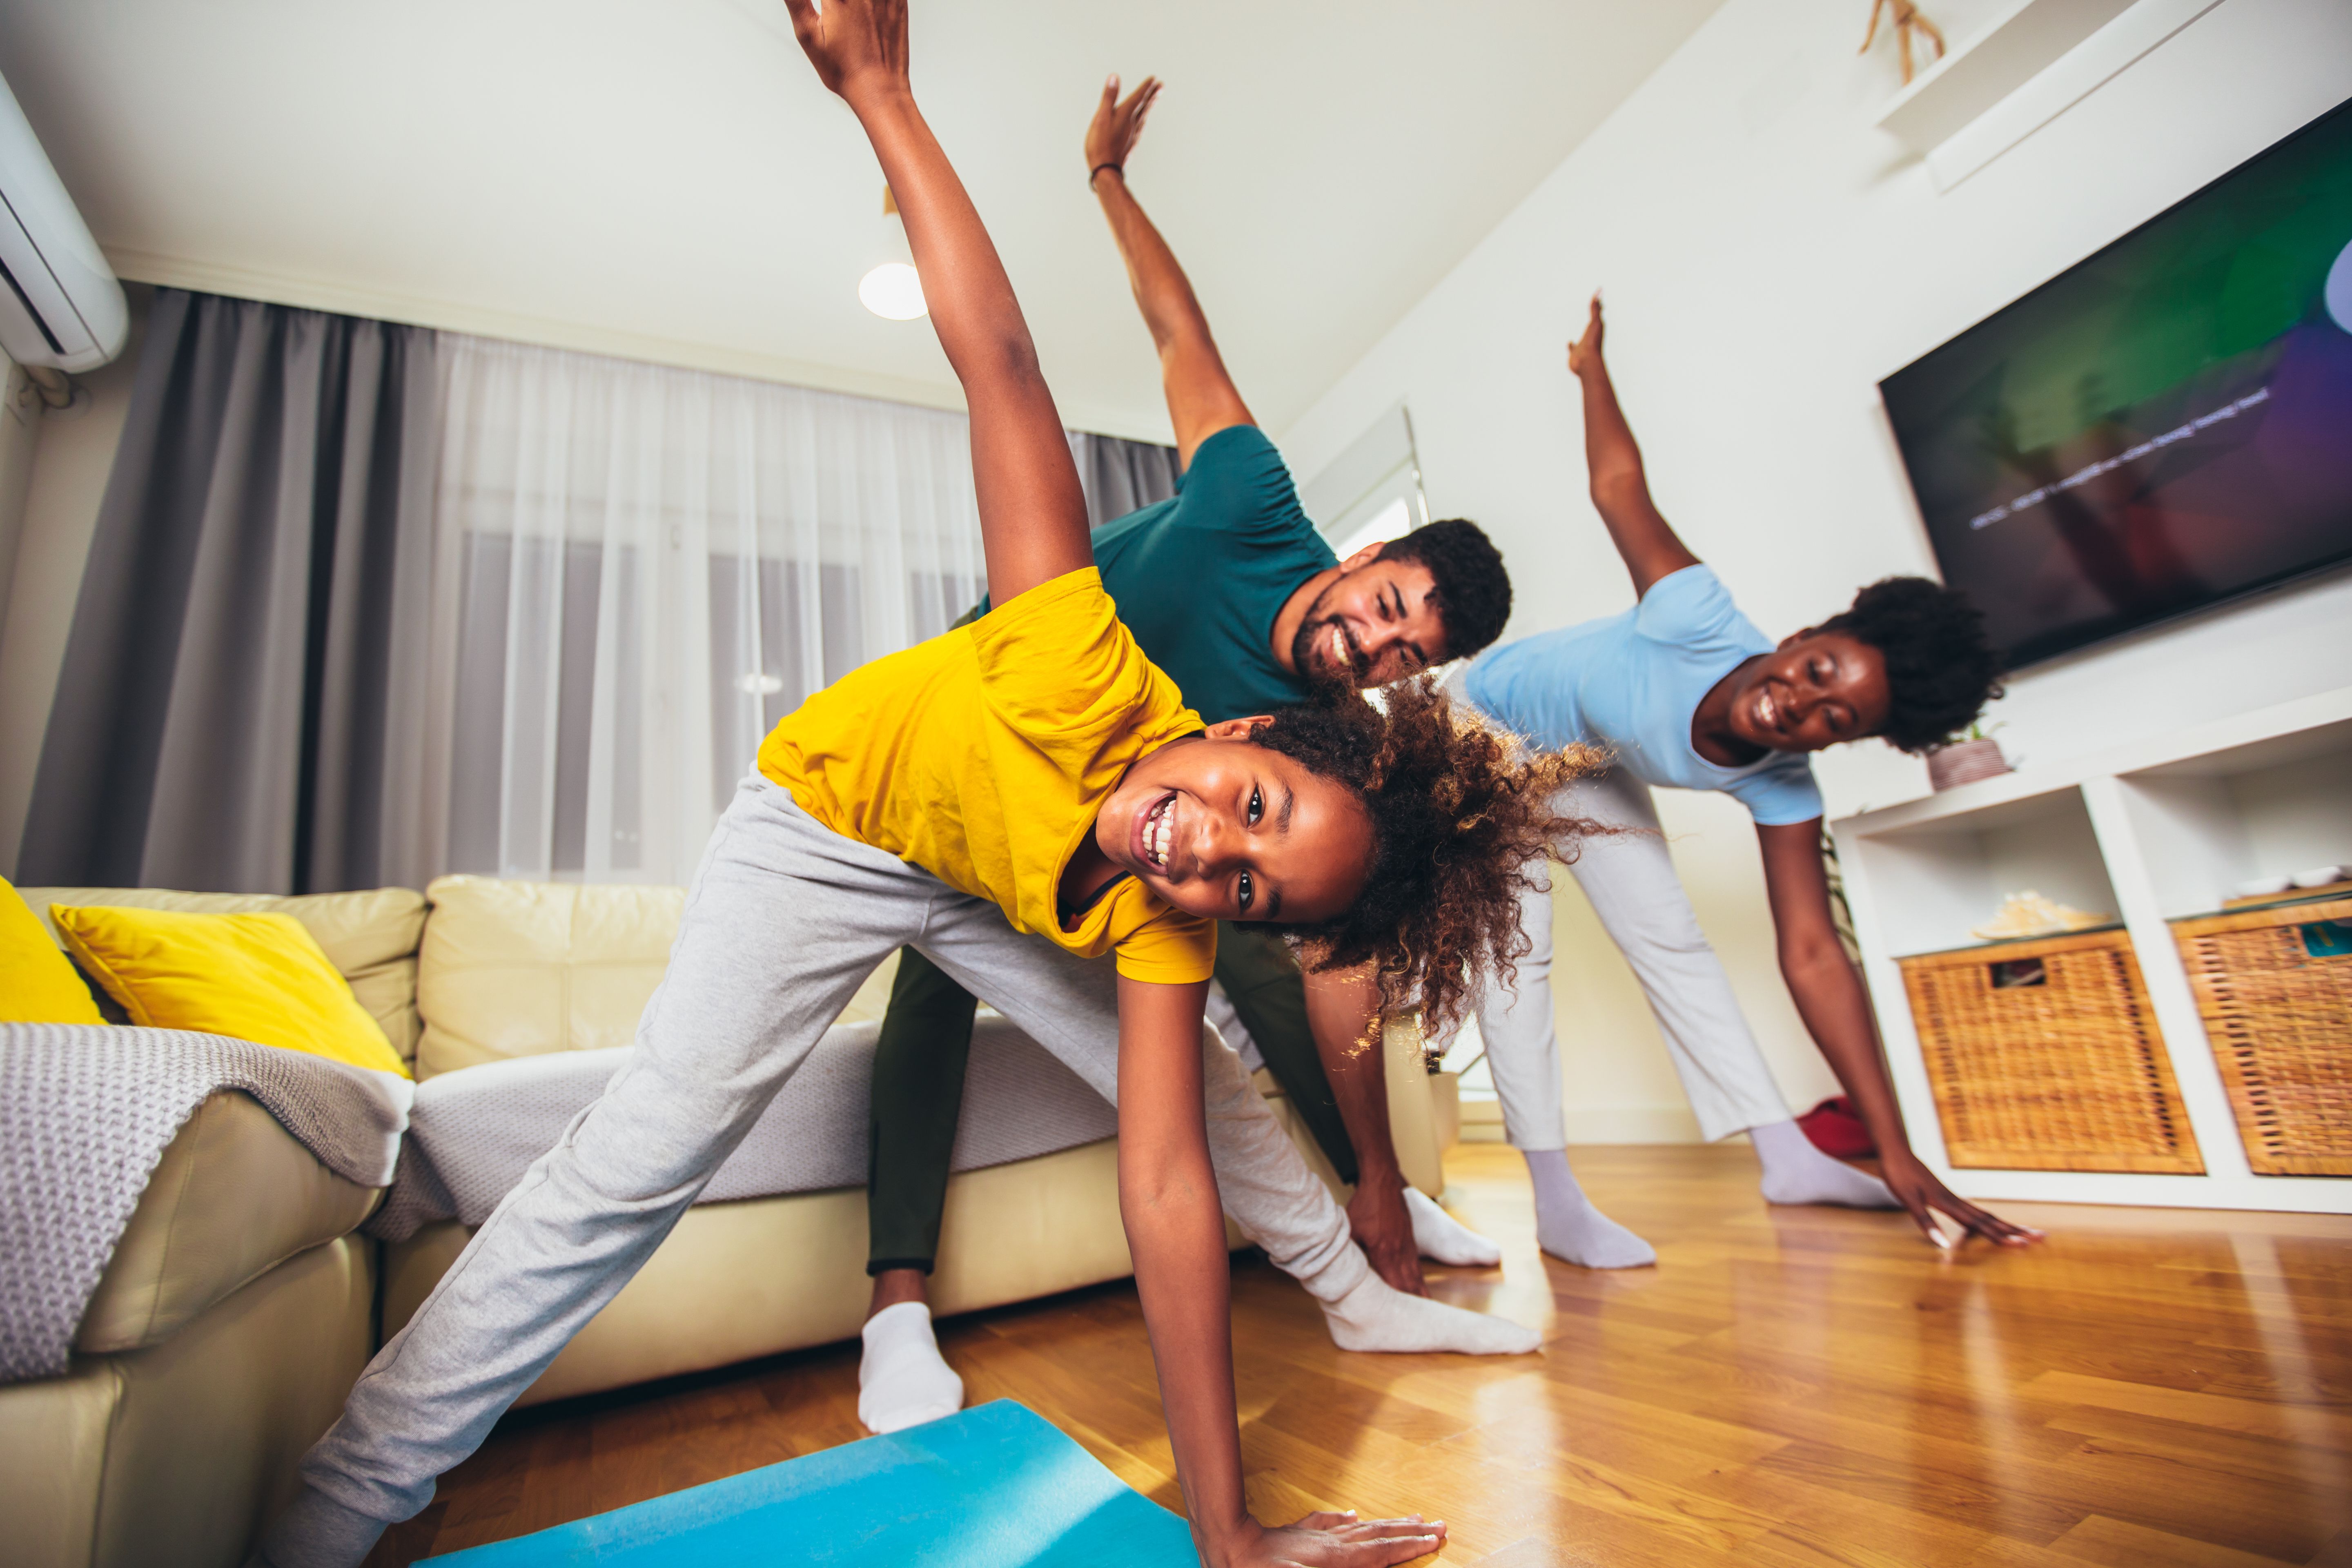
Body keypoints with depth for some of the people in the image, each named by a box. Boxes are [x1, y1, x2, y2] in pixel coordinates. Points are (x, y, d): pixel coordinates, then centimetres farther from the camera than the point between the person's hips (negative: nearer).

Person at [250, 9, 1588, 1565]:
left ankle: (1363, 1283, 35)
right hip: (825, 825, -2)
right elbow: (996, 355, -40)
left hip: (1000, 892, 3)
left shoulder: (1164, 922, -30)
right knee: (632, 1167, -14)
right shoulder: (1088, 671, -40)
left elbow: (1169, 1189, -29)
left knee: (1217, 1101, 5)